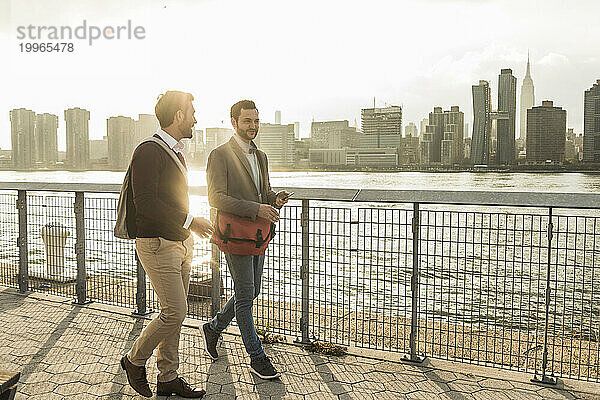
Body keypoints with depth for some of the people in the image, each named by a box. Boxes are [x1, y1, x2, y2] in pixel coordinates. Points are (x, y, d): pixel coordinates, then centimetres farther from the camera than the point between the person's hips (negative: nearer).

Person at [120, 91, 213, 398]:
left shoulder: (176, 152, 15)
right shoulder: (148, 152, -15)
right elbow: (145, 202, -23)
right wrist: (188, 221, -21)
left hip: (180, 243, 9)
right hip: (157, 244, -9)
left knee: (174, 313, 11)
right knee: (175, 312, -7)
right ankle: (134, 361, 17)